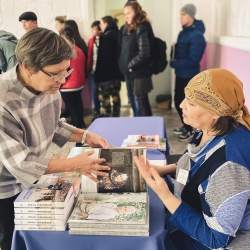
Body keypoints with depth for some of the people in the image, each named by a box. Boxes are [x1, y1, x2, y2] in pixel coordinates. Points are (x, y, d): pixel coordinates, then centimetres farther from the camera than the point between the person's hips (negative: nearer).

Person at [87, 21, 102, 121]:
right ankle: (97, 112, 21)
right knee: (95, 92, 10)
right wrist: (89, 68, 2)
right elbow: (89, 55, 8)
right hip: (94, 70, 5)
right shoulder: (91, 40, 8)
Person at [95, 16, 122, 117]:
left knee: (104, 99, -2)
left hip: (106, 73, -8)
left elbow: (103, 57, -16)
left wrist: (99, 73, -10)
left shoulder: (105, 37, -14)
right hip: (117, 72, 8)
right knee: (116, 97, 13)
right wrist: (120, 69, 17)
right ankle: (116, 118, 20)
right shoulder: (118, 34, 10)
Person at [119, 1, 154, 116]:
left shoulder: (141, 28, -14)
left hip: (139, 72, -8)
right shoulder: (127, 28, 12)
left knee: (142, 101, -1)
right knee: (133, 101, 14)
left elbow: (144, 53, -20)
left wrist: (130, 66, -11)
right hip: (130, 72, 8)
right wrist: (124, 66, 3)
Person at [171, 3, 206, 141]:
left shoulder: (196, 35, -19)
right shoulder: (183, 32, 9)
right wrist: (175, 61, -4)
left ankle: (190, 130, 25)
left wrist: (174, 64, -15)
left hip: (189, 75, -8)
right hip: (180, 74, 8)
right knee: (178, 101, 16)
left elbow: (193, 60, -23)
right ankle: (185, 126, 36)